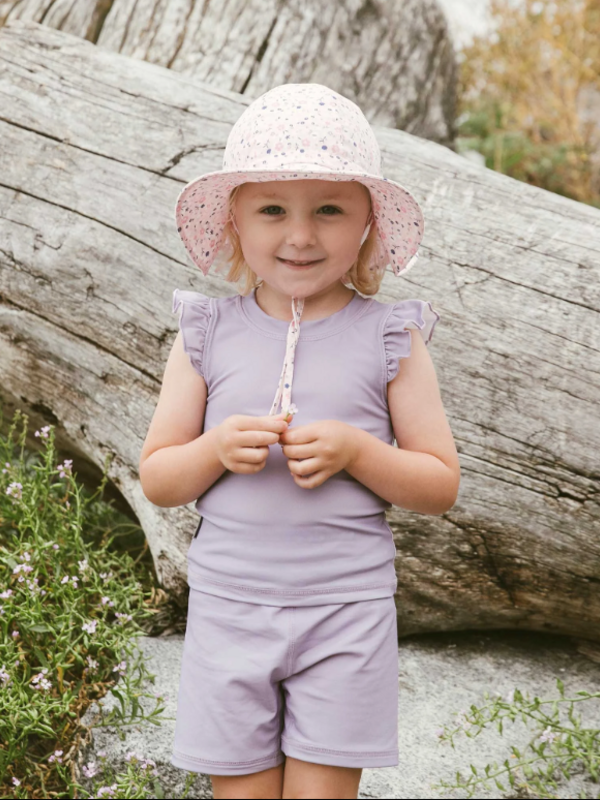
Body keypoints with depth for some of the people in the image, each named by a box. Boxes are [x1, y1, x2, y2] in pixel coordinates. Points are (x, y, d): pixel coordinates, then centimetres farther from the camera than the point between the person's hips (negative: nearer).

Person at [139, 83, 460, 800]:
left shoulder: (389, 338, -2)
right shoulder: (207, 335, 1)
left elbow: (441, 486, 0)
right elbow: (156, 480, 5)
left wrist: (356, 452, -17)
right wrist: (217, 449, -15)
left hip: (346, 612, -1)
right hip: (229, 603, 1)